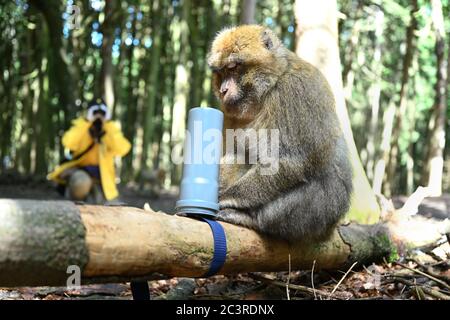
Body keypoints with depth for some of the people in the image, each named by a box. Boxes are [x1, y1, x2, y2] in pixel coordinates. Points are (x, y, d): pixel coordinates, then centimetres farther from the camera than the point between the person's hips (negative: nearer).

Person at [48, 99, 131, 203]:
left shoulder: (112, 129, -1)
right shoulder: (81, 126, -3)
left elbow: (121, 149, -23)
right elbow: (68, 143, -26)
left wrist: (107, 125, -22)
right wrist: (86, 122, -25)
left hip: (101, 175, 3)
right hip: (80, 168, -3)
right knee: (81, 181, -36)